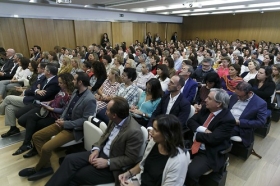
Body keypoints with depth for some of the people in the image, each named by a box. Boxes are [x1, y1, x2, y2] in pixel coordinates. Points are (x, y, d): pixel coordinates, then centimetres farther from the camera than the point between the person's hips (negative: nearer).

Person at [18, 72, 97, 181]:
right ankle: (46, 167, 12)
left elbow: (85, 120, -22)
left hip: (74, 129, -9)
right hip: (64, 122, 10)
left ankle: (37, 168, 16)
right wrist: (62, 118, -3)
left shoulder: (90, 100, -24)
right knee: (36, 136, 6)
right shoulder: (75, 92, 5)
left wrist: (66, 123, -18)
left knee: (46, 148, -18)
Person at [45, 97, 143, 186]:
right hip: (102, 152, 7)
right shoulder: (114, 120, -6)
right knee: (70, 159, -6)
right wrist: (96, 149, -6)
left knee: (75, 176, -9)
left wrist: (107, 162, -21)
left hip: (112, 166, -7)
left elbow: (131, 159, -21)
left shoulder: (134, 132, -29)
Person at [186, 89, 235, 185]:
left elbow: (212, 139, -25)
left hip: (209, 153, -6)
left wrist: (196, 134, -11)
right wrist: (203, 130, -17)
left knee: (190, 172, -27)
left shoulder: (228, 120, -19)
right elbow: (190, 121, 0)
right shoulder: (206, 108, 1)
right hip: (193, 145, 7)